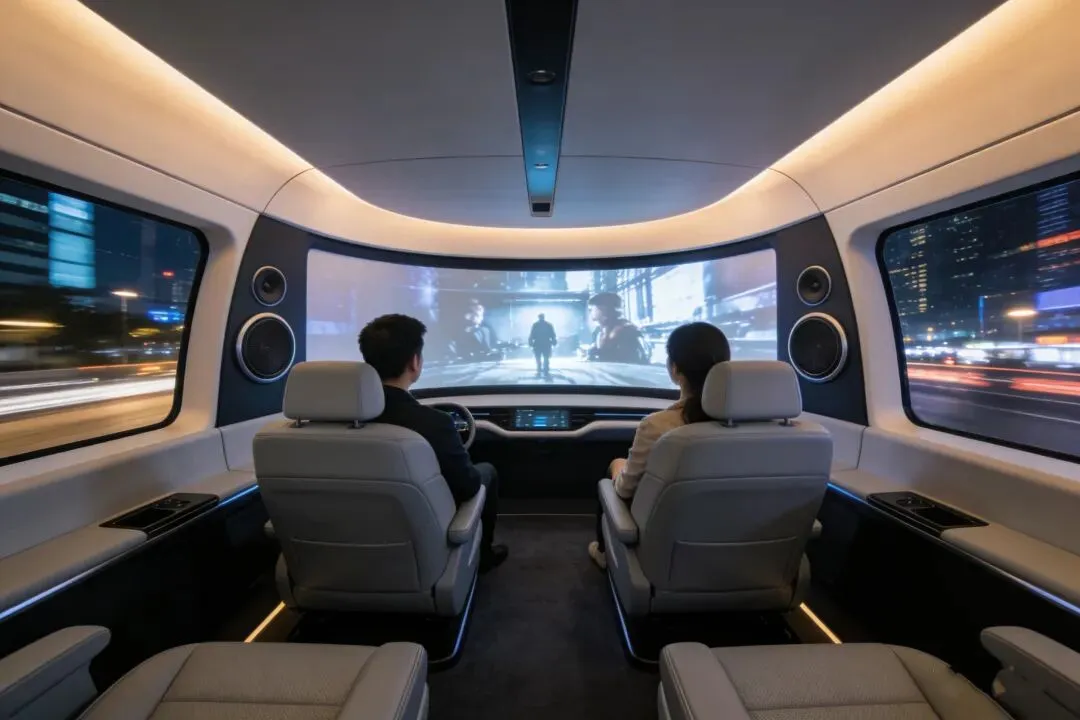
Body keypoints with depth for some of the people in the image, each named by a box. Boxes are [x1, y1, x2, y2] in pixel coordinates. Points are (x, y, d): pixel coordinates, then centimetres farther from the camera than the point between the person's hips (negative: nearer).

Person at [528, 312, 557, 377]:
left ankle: (539, 372, 4)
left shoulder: (535, 325, -1)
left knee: (538, 360, 7)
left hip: (537, 345, -1)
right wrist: (554, 343, 9)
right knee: (546, 359, 6)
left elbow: (532, 335, -5)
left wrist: (530, 343, -1)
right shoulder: (549, 325, 5)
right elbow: (553, 335, 4)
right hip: (547, 345, 1)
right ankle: (546, 373, 1)